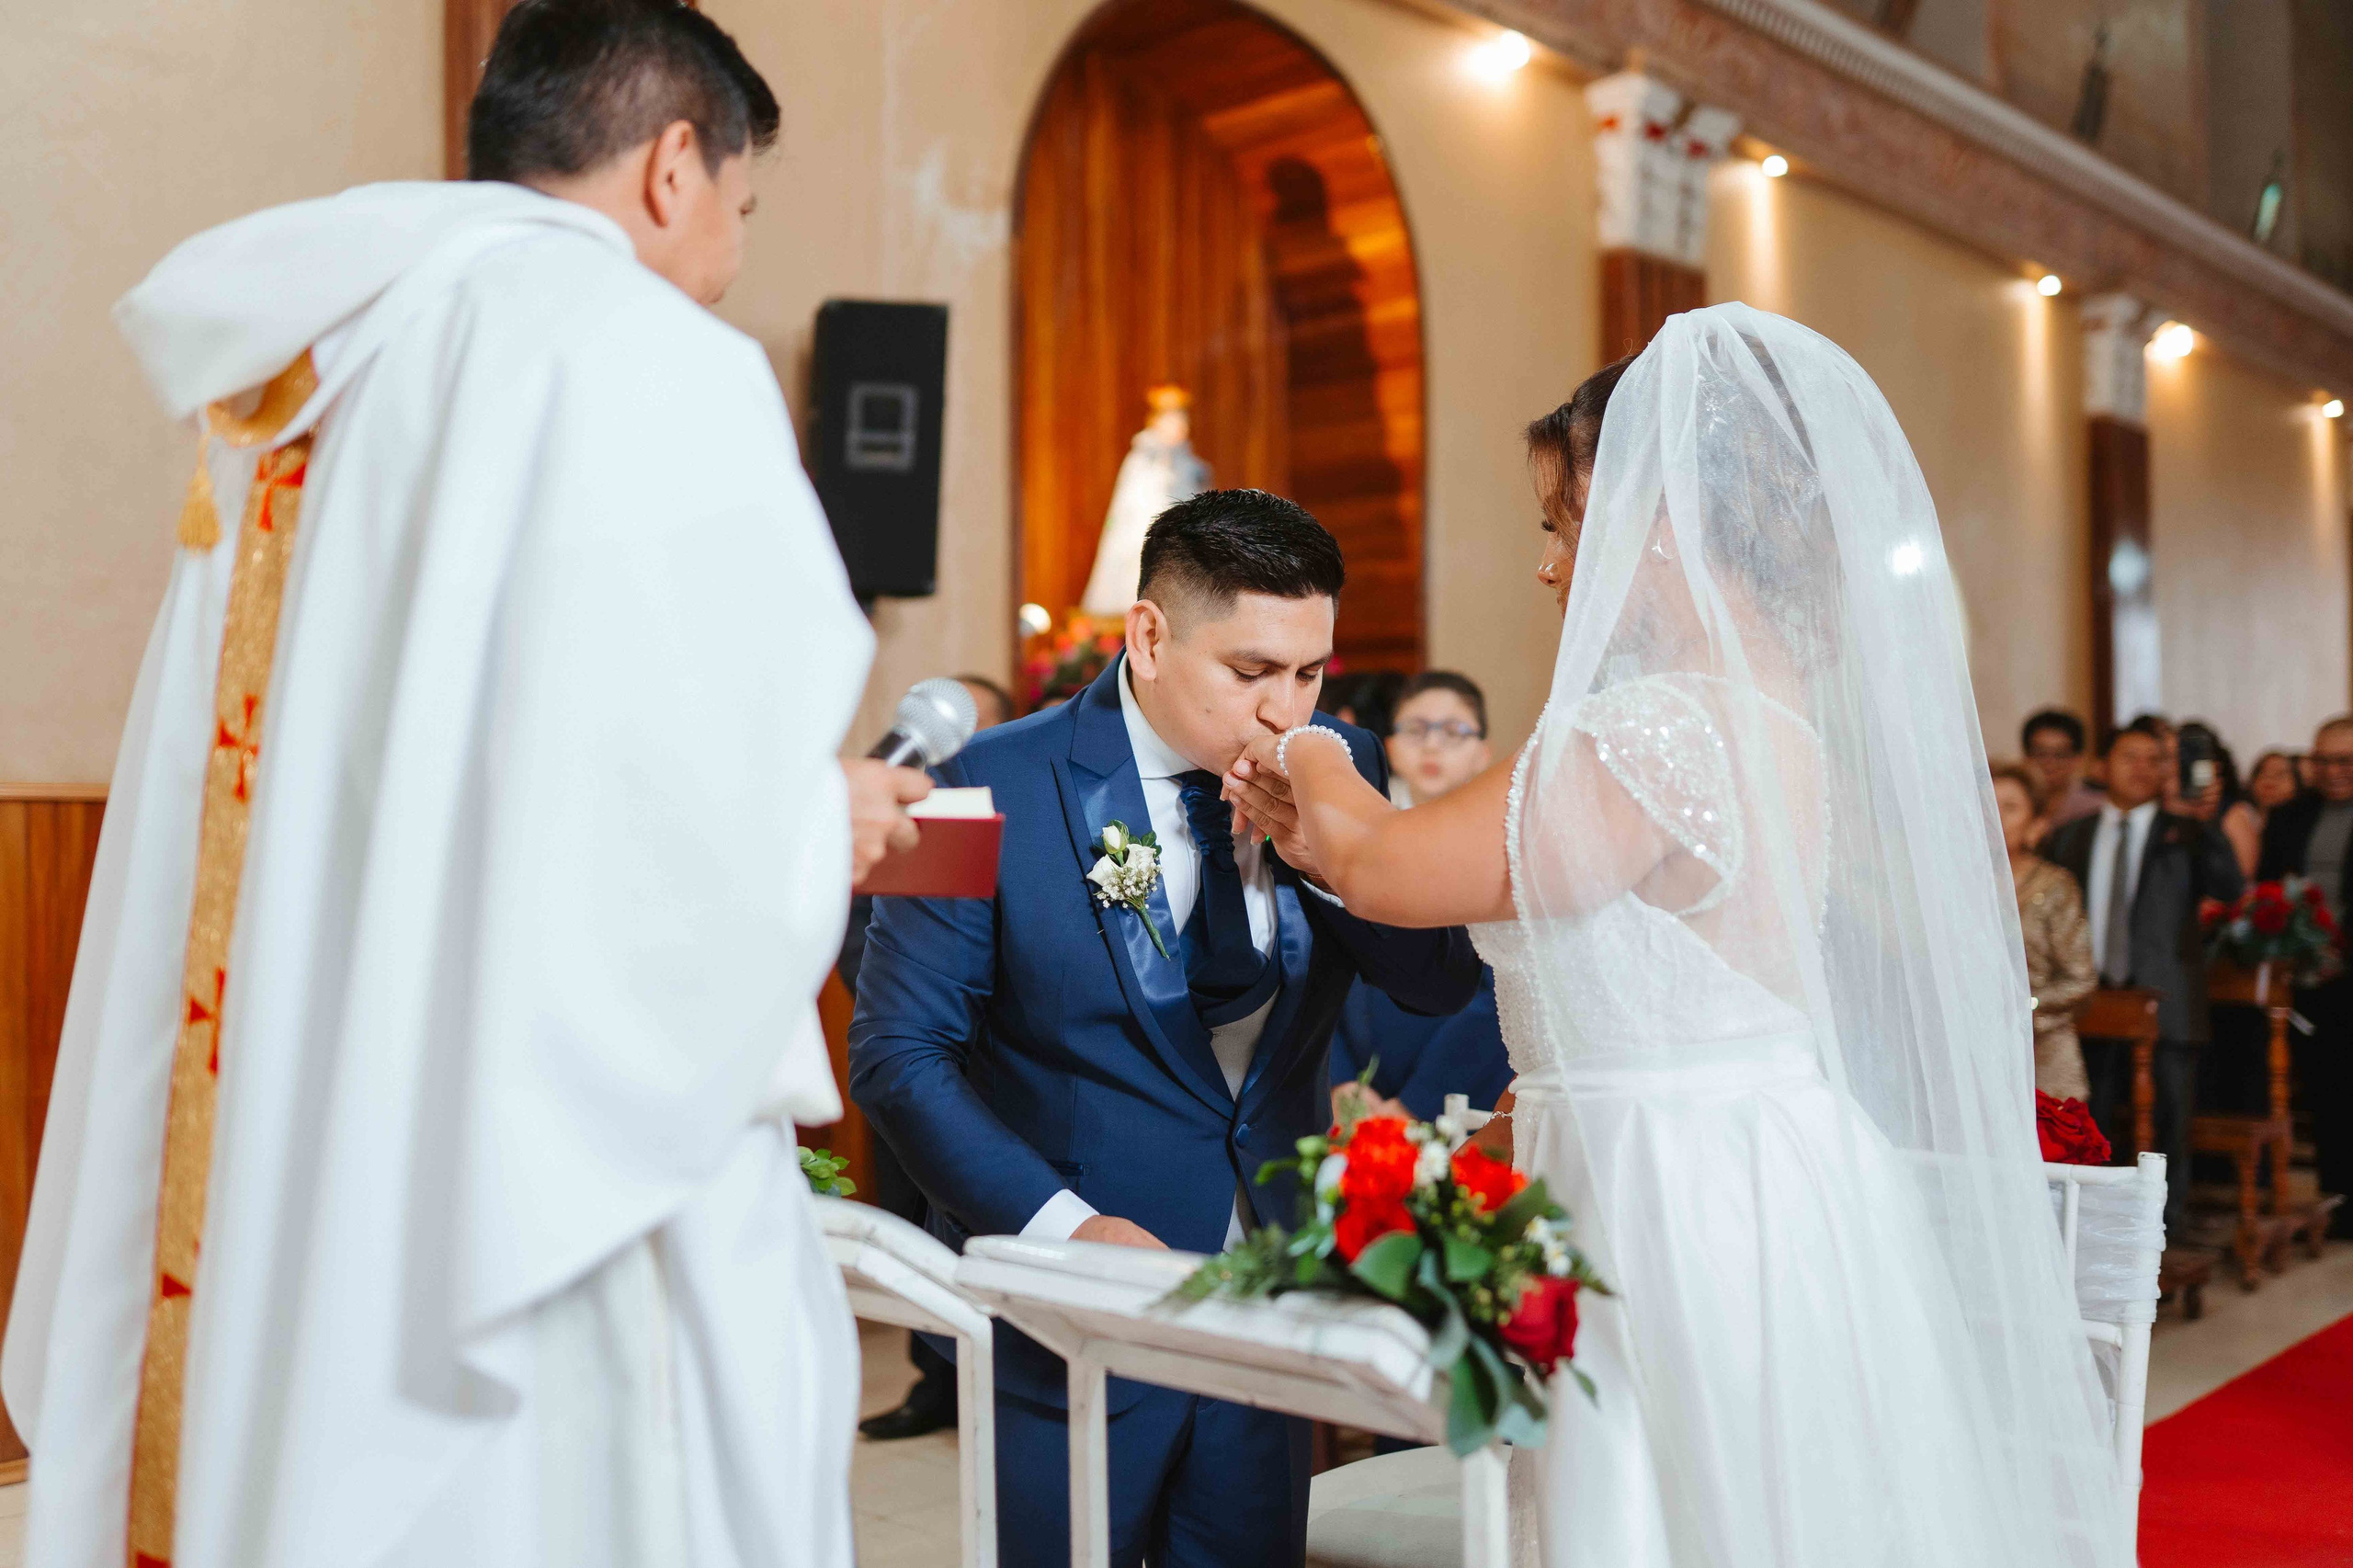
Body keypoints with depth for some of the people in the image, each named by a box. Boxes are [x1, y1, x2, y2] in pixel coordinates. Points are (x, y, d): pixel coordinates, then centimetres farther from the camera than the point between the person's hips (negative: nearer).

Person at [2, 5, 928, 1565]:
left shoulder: (305, 381, 12)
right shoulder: (651, 361, -10)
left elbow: (380, 801, 12)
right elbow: (691, 812, -19)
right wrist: (821, 825, 1)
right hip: (552, 1184, -7)